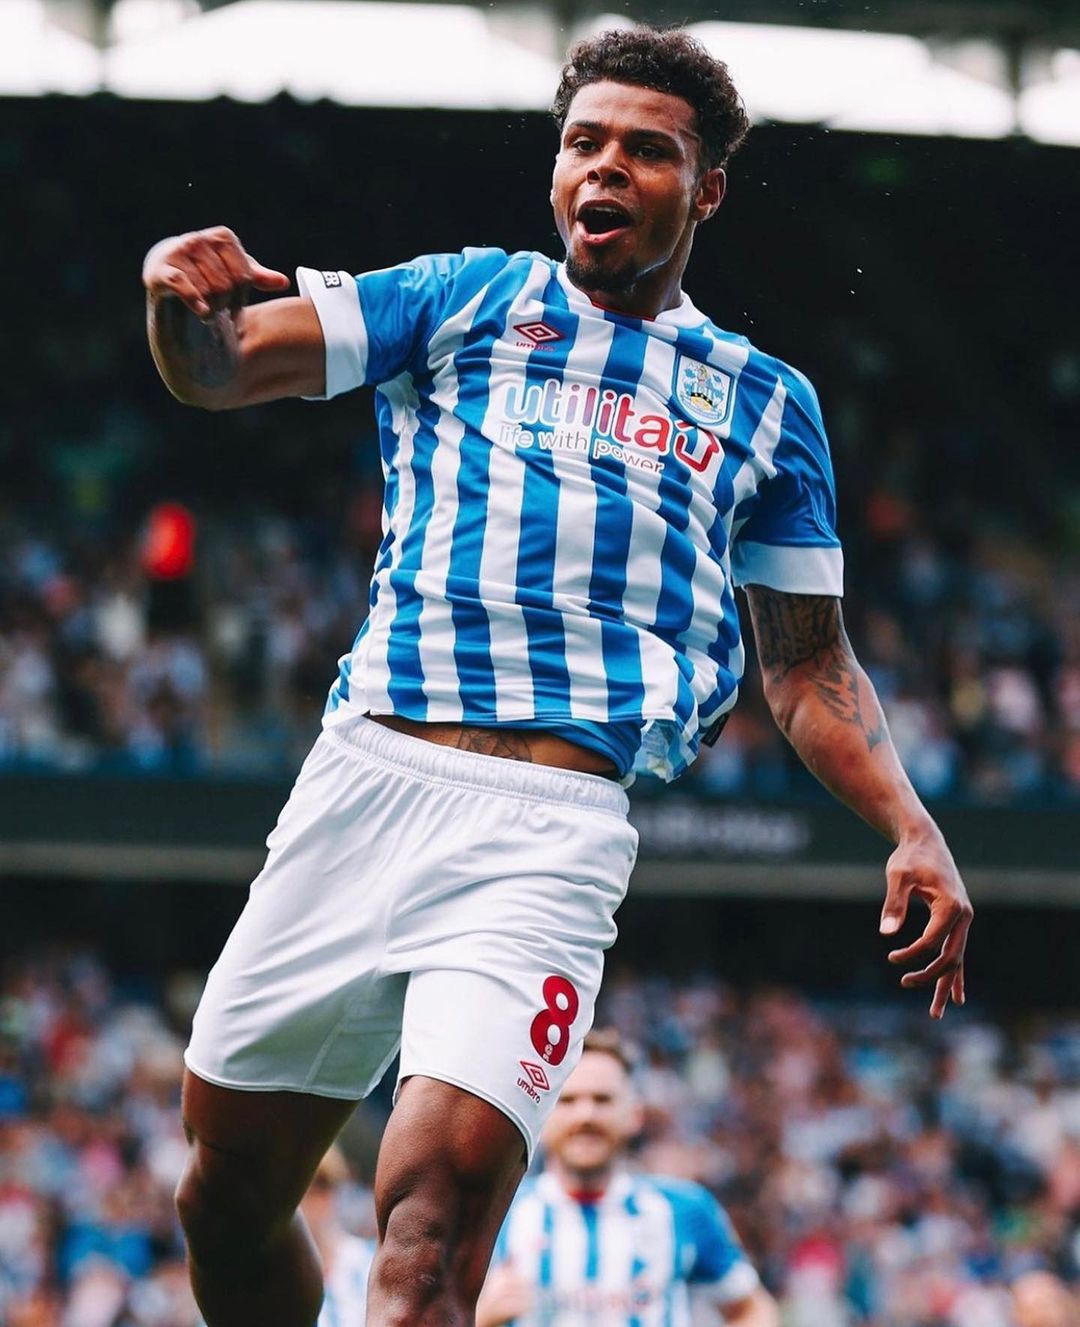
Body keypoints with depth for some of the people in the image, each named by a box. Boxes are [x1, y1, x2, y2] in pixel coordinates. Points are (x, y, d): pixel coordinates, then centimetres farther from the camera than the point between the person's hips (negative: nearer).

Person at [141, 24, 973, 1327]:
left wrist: (909, 830, 6)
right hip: (367, 774, 2)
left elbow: (809, 664, 23)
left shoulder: (767, 403, 18)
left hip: (553, 825, -1)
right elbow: (218, 368, 8)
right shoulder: (465, 297, 16)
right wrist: (181, 294, -16)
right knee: (226, 1198, 4)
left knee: (438, 1204, -22)